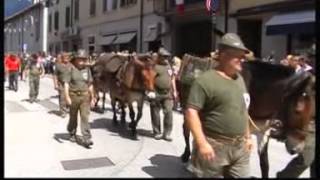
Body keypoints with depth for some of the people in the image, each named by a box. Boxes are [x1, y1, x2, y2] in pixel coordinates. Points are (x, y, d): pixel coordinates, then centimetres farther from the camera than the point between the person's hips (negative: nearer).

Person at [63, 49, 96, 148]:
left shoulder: (87, 69, 5)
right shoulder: (71, 69, -6)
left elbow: (90, 85, 11)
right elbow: (66, 83, -9)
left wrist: (92, 98, 12)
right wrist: (67, 97, -18)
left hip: (85, 96, 2)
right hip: (73, 95, -1)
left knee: (85, 117, -7)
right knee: (73, 117, 15)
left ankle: (86, 139, -7)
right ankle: (72, 134, 37)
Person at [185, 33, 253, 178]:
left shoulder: (239, 79, 11)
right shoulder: (205, 80, -15)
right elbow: (191, 112, -20)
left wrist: (247, 137, 19)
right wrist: (202, 143, -24)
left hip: (240, 147, 7)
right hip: (214, 147, -7)